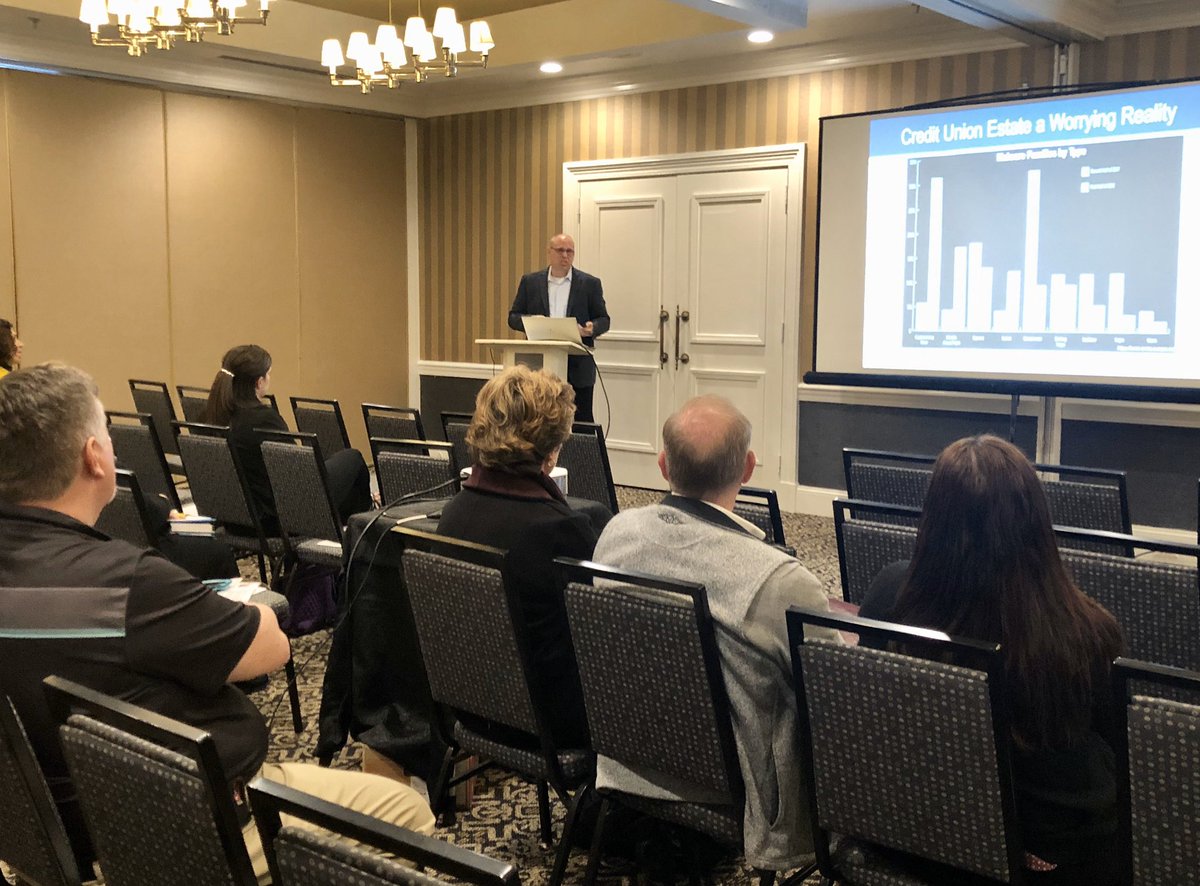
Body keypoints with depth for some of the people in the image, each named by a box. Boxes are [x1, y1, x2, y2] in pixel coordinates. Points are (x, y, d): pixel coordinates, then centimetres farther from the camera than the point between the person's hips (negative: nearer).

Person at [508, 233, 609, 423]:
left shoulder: (590, 283, 6)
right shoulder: (530, 281, 9)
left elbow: (603, 320, 7)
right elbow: (513, 317, 9)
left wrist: (592, 328, -16)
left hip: (578, 367, -1)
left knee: (581, 419, 0)